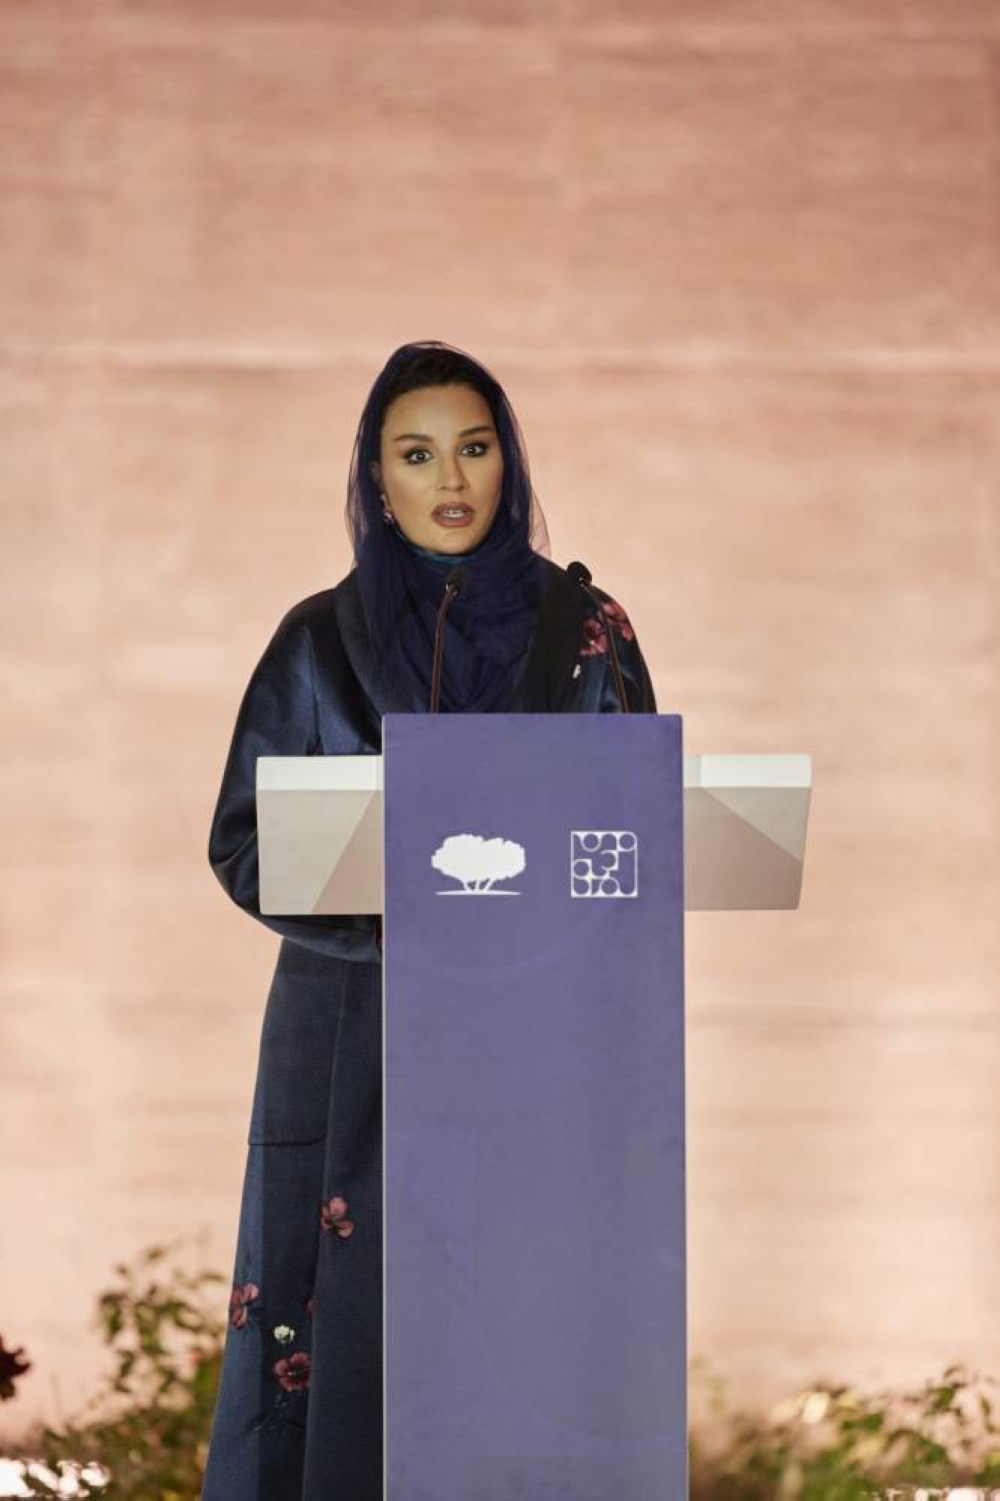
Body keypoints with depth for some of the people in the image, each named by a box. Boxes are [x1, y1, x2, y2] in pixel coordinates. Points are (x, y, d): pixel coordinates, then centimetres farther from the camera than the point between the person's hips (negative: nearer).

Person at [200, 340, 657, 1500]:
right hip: (356, 1043, 0)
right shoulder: (320, 642, 4)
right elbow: (243, 840, 2)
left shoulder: (585, 632, 4)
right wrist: (385, 916, -14)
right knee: (345, 1310, -3)